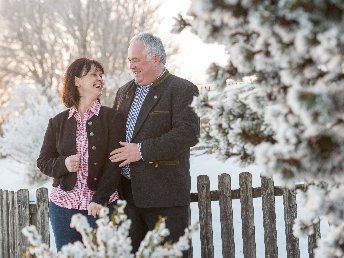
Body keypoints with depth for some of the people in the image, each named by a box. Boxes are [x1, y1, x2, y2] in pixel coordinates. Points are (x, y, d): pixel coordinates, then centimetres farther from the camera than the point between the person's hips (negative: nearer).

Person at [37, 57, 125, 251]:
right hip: (63, 204, 2)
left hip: (102, 206, -2)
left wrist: (100, 199, -14)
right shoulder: (58, 122, 9)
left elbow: (115, 162, -5)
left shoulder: (112, 117, 2)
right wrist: (63, 164, -10)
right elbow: (43, 162, 11)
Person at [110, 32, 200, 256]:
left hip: (165, 195, -7)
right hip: (128, 193, 7)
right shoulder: (125, 91, 18)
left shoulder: (182, 90, -6)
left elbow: (189, 133, -18)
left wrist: (142, 150, -19)